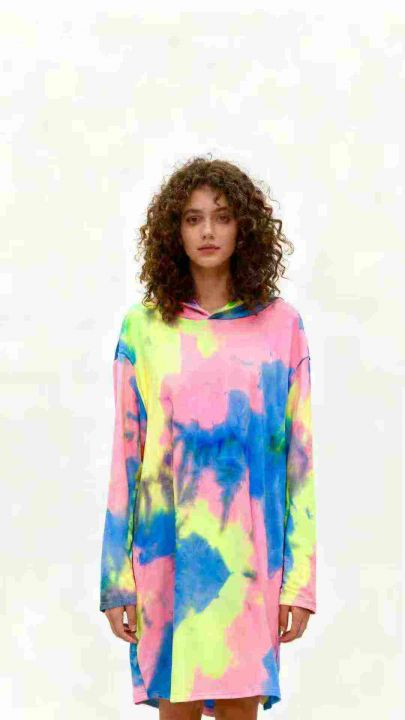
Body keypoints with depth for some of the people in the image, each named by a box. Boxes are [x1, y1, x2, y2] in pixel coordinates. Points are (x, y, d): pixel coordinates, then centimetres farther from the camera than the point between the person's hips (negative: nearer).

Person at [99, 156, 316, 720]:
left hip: (249, 549, 0)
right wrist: (115, 580, 1)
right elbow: (125, 454, 5)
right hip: (167, 546, 0)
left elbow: (299, 455, 3)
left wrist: (300, 580, -2)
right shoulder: (144, 328, 3)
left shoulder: (280, 324, 3)